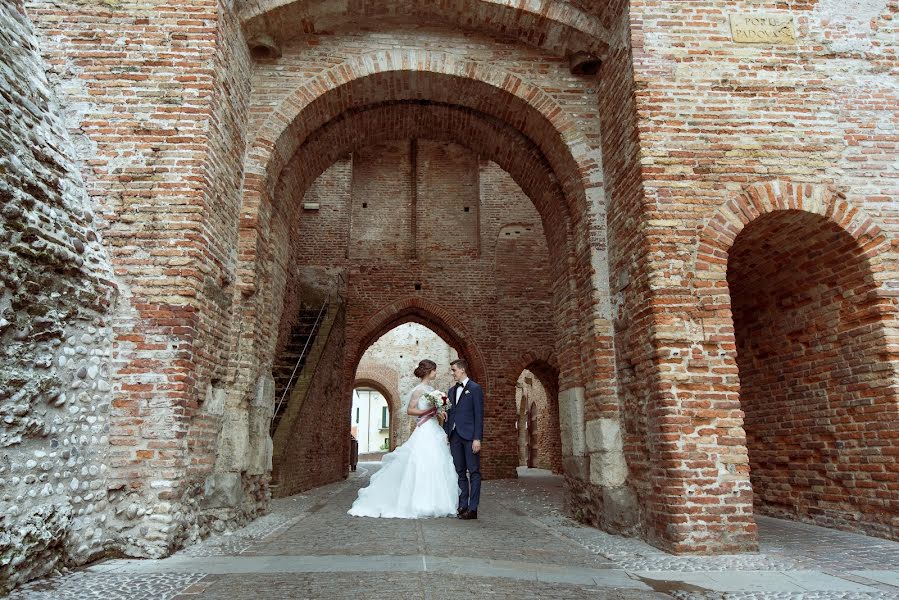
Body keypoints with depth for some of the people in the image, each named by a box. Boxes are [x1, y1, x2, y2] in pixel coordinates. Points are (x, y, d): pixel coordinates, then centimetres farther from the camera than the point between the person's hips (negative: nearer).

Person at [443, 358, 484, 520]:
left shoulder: (475, 388, -4)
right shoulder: (451, 391, 16)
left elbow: (479, 415, -9)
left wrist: (477, 438, -14)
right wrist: (445, 434, 10)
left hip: (469, 436, -7)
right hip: (455, 436, 7)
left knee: (474, 472, -2)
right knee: (460, 472, 9)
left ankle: (473, 508, 0)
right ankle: (462, 505, 14)